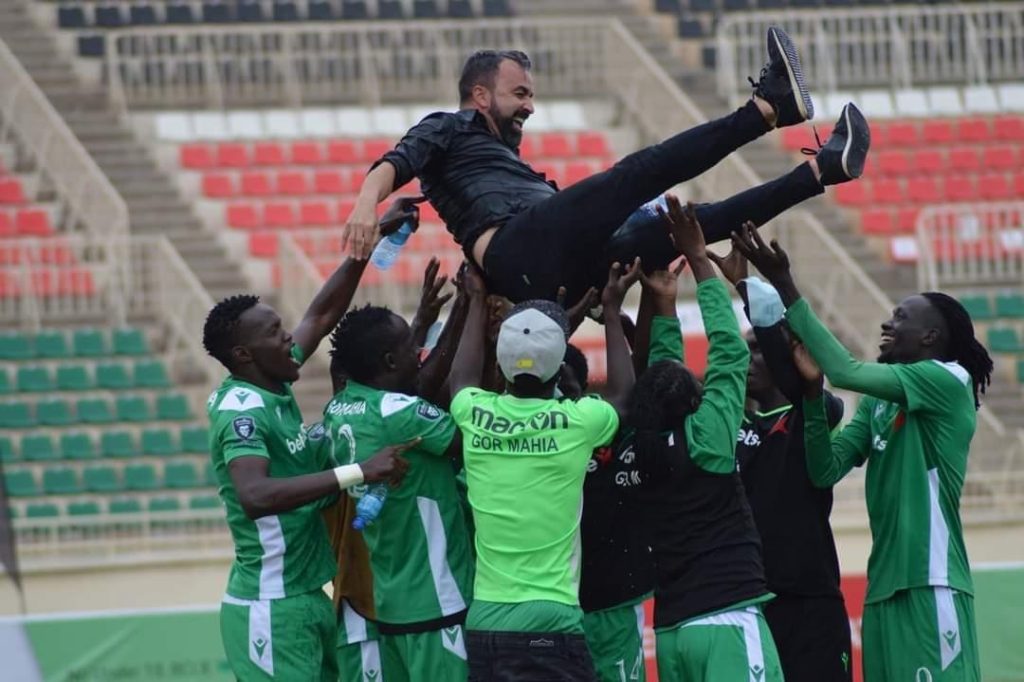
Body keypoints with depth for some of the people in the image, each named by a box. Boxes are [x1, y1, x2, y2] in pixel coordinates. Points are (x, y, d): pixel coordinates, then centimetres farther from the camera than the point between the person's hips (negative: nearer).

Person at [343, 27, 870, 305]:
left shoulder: (505, 156, 41)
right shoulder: (448, 129, 16)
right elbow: (394, 165, -4)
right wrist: (367, 204, -28)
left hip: (556, 275, 9)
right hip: (518, 249, -9)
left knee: (691, 223, 8)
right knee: (641, 171, -17)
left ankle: (822, 170, 9)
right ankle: (770, 105, -24)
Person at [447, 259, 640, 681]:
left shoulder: (476, 416, 2)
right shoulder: (576, 422, -6)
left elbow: (463, 376, 29)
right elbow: (623, 392, 18)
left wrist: (478, 301, 39)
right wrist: (612, 310, 28)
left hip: (483, 622, 5)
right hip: (551, 624, -5)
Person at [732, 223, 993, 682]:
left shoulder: (948, 381, -6)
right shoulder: (877, 401, 18)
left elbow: (847, 372, -15)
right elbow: (827, 470, 9)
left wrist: (783, 284, -13)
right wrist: (812, 389, -3)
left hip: (930, 587, -8)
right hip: (883, 589, 8)